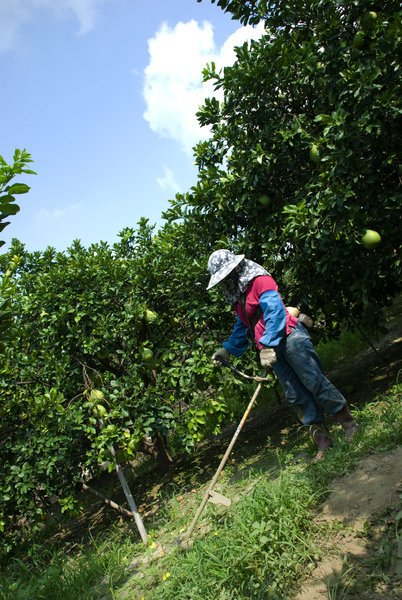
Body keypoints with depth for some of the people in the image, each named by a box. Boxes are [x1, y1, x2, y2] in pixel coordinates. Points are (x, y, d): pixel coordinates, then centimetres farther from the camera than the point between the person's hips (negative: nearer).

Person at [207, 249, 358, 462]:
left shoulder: (259, 280, -7)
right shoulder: (237, 296, 19)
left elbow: (275, 311, -18)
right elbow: (242, 326, 29)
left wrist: (267, 345, -24)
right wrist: (228, 349, 21)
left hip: (289, 338, -8)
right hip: (270, 350, 8)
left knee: (316, 383, -6)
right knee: (297, 396, 4)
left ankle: (350, 426, 9)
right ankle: (323, 443, 9)